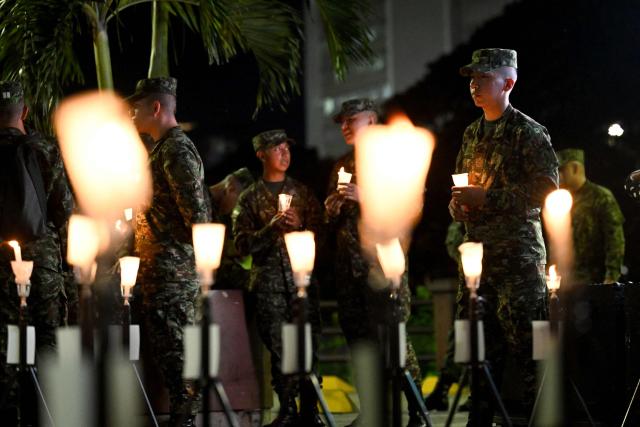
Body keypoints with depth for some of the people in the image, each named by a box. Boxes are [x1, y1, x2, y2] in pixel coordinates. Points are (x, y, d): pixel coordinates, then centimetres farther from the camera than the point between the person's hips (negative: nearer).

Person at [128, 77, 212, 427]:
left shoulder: (176, 150, -14)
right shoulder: (165, 148, 18)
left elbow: (197, 213, -20)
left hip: (172, 271, -10)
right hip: (163, 271, 10)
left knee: (174, 349, -7)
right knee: (168, 348, 13)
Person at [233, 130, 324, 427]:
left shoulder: (303, 193, 14)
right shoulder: (250, 198, 9)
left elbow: (319, 234, 10)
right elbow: (242, 244, 0)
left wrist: (298, 227, -9)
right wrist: (271, 228, -13)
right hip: (268, 282, -1)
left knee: (309, 345, -4)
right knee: (279, 349, -1)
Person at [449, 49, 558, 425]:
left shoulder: (529, 133, -4)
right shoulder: (473, 134, 18)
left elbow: (547, 189, -13)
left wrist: (487, 198, -16)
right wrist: (459, 203, 4)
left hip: (517, 252, -7)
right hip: (478, 250, 7)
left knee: (522, 336, -9)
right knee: (480, 339, 8)